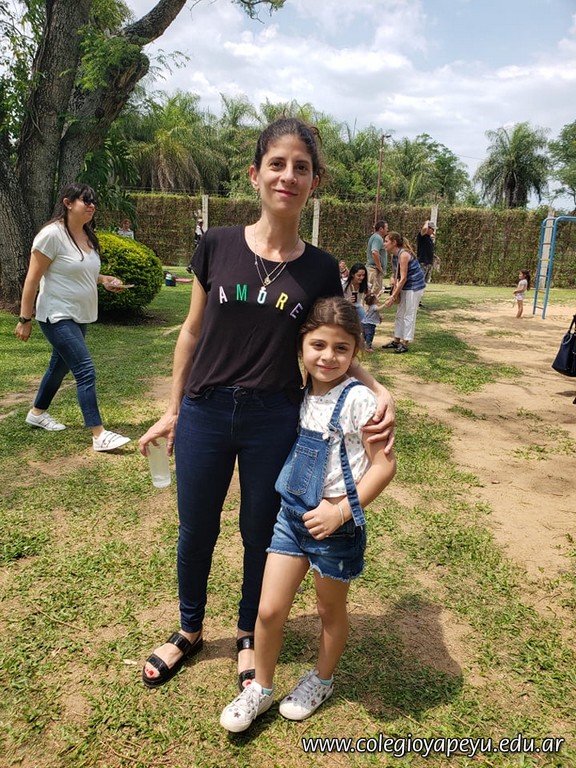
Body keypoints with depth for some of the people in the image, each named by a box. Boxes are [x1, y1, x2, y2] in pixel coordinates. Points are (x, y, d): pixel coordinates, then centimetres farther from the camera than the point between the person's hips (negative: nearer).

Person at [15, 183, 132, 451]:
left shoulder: (87, 235, 8)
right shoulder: (52, 234, -17)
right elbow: (32, 279, -15)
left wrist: (104, 280, 3)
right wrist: (25, 319, -15)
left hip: (80, 316, 9)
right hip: (58, 316, -9)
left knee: (60, 366, 20)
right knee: (85, 371, -14)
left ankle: (37, 413, 41)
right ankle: (99, 435, -11)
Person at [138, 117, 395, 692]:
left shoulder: (320, 269, -3)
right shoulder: (217, 245, -4)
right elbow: (193, 331, 3)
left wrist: (378, 390, -15)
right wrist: (173, 411, 7)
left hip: (274, 421, 0)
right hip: (205, 413, 1)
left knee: (260, 535, 16)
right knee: (196, 531, 16)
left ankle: (248, 636, 44)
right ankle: (189, 630, 44)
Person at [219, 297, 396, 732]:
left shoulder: (358, 400, -17)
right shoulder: (303, 394, 1)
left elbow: (385, 464, -16)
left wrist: (341, 512, -19)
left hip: (336, 525, -4)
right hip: (292, 514, 5)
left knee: (330, 610, 19)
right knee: (269, 610, 8)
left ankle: (322, 680, 46)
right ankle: (261, 688, 33)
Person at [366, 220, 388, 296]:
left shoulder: (374, 237, 20)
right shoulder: (378, 238, -13)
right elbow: (374, 253, -28)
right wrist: (380, 268, -20)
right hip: (375, 270, -10)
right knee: (375, 293, -11)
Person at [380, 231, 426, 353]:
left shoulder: (403, 255, -23)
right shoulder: (394, 255, 3)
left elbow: (403, 278, -25)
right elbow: (397, 276, 5)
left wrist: (393, 297, -23)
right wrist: (394, 293, -8)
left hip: (415, 286, -9)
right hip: (405, 287, 9)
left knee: (409, 315, -4)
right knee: (400, 314, 12)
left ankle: (405, 343, 3)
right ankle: (396, 341, 20)